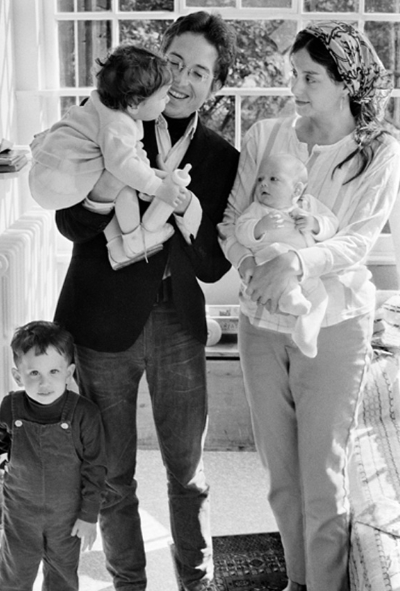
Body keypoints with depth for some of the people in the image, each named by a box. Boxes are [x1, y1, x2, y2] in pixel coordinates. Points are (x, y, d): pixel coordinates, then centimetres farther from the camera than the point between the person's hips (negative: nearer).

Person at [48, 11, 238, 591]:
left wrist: (191, 213, -22)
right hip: (103, 319, -1)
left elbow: (213, 269, -1)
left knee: (188, 471, 12)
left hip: (177, 323, 2)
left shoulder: (222, 158, 1)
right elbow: (69, 222, -7)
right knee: (112, 473, 10)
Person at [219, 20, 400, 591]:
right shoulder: (265, 136, 1)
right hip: (261, 323, 4)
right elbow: (232, 222, 0)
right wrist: (255, 267, -19)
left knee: (323, 478, -1)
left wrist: (295, 262, -29)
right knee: (281, 473, 15)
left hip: (333, 326, -3)